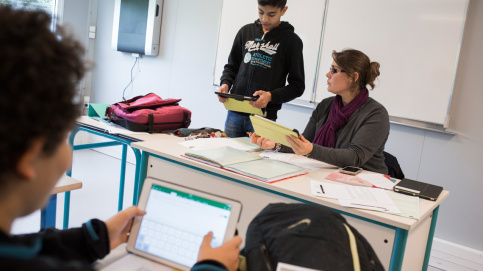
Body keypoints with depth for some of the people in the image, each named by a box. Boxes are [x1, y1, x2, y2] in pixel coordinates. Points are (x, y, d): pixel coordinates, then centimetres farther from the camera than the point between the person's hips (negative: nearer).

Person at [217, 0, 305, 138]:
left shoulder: (291, 40, -1)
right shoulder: (246, 31, 10)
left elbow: (297, 86, -2)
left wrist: (271, 96, -18)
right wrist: (225, 83, -2)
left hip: (264, 117, -3)